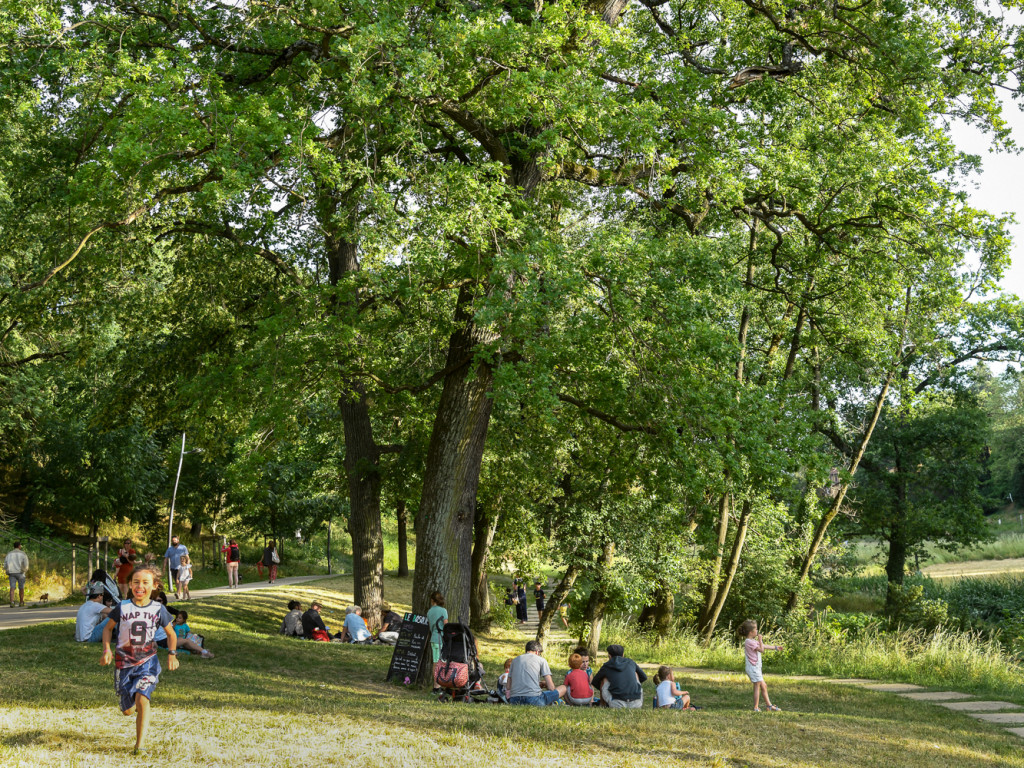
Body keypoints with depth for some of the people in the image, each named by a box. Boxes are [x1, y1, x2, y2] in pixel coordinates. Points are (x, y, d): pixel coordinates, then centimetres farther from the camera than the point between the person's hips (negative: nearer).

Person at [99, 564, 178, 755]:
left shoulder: (158, 609, -3)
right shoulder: (123, 607, -4)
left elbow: (171, 633, 11)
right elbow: (108, 628, 9)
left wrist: (172, 654, -1)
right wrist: (106, 650, -4)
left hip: (148, 662, -1)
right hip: (124, 663, 1)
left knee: (142, 698, -25)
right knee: (127, 710, 8)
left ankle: (140, 745, -17)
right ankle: (135, 706, 48)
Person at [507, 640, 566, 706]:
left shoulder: (515, 660, 21)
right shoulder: (541, 660, 8)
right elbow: (551, 687, 4)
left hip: (514, 700, 5)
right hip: (533, 698, -5)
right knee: (563, 688, 14)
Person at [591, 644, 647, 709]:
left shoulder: (606, 666, 11)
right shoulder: (631, 662, 16)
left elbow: (594, 682, 26)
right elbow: (644, 677, 32)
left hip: (617, 705, -2)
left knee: (604, 678, 20)